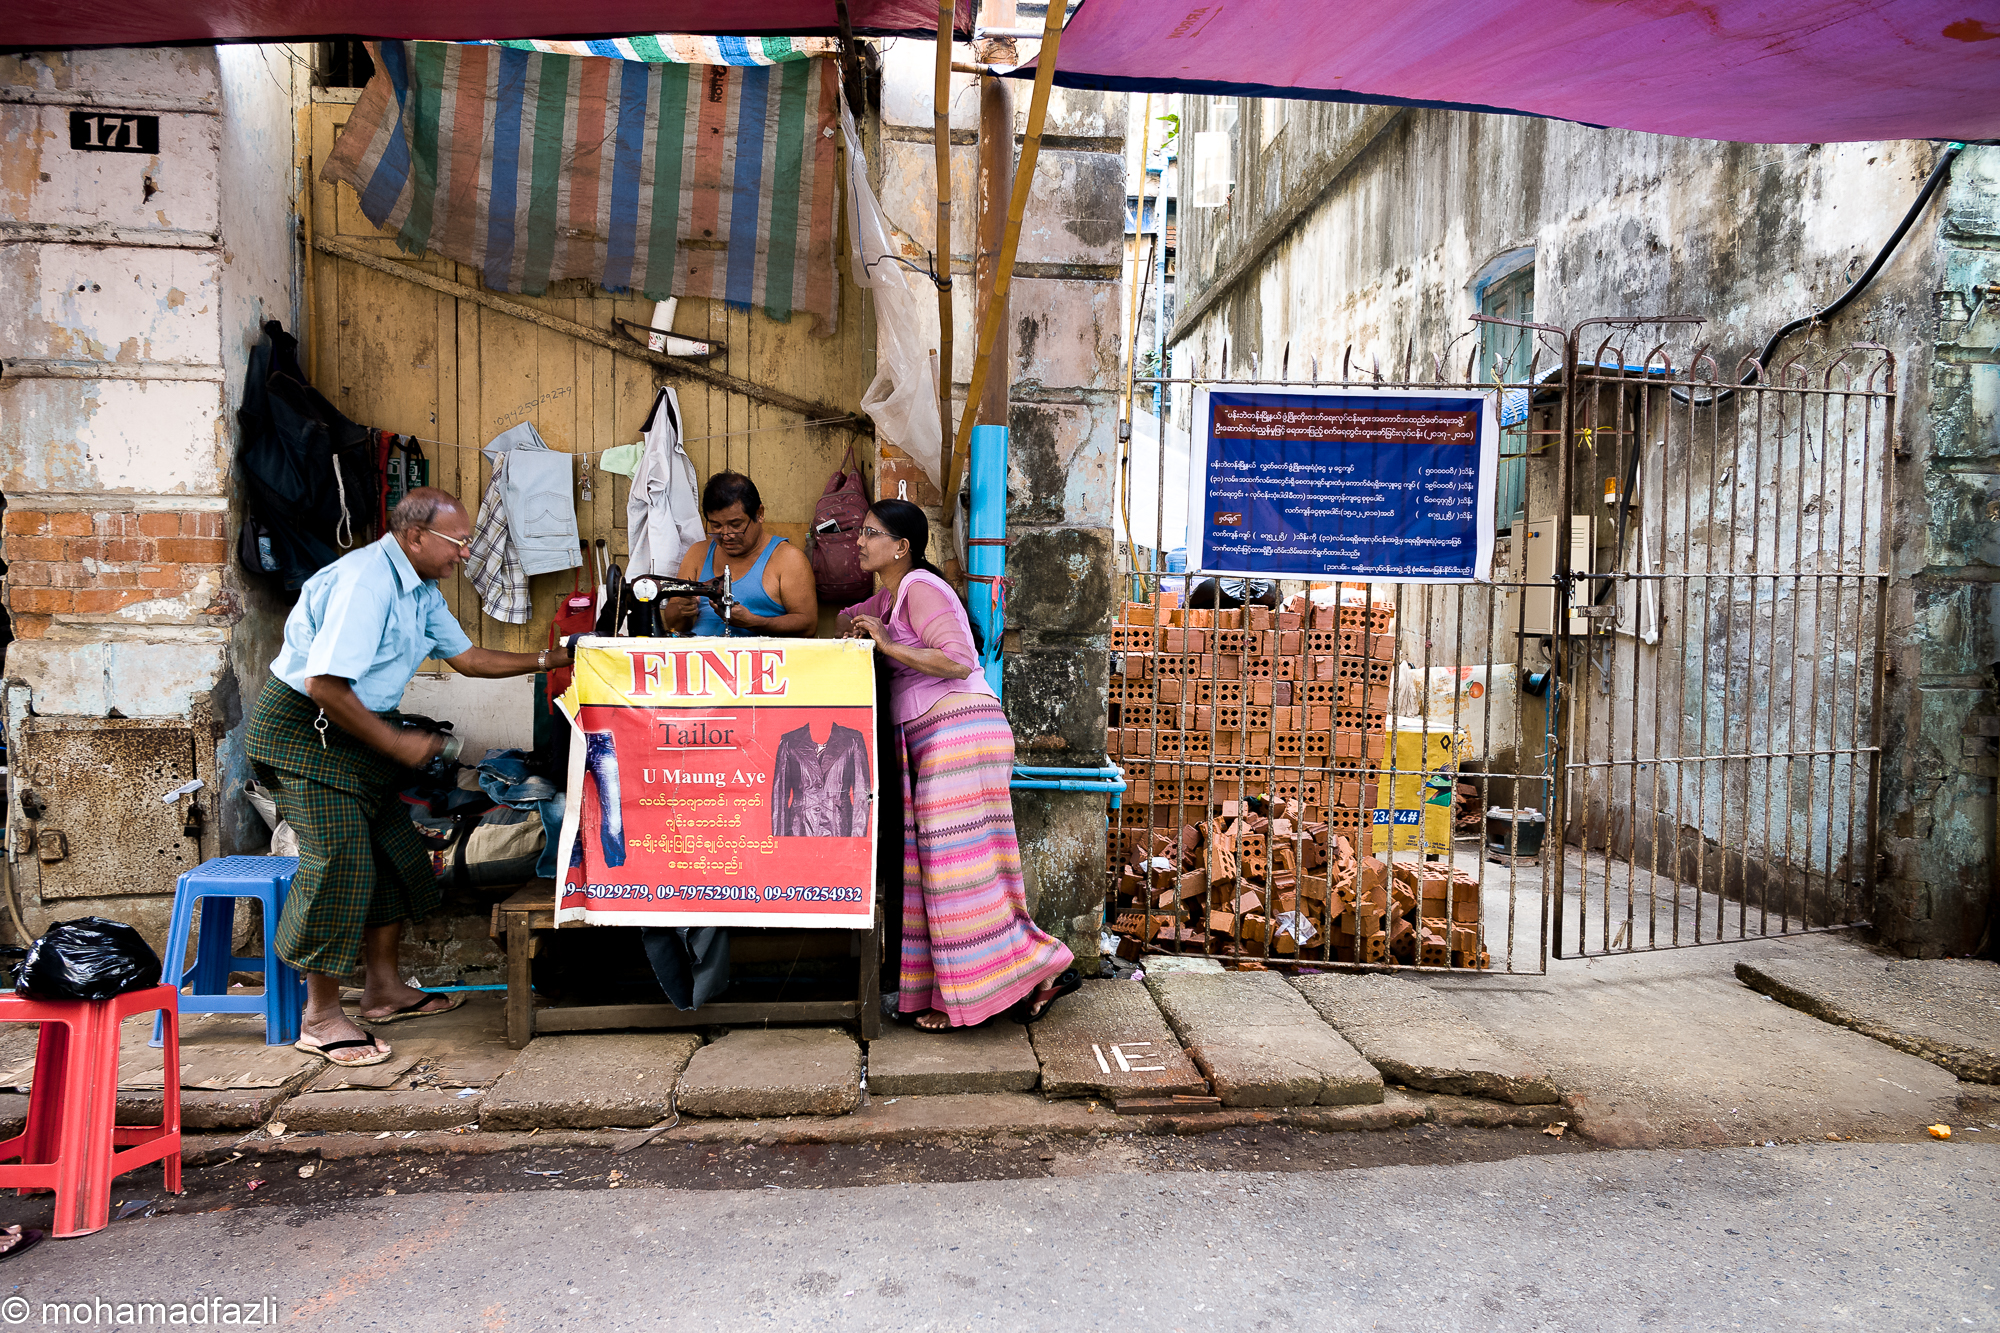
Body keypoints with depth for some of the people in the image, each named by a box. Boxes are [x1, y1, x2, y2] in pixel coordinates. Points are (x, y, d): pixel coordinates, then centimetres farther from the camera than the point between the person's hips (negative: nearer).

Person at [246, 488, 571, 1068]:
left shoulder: (421, 590, 8)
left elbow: (466, 657, 18)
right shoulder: (364, 582, -24)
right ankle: (321, 1019, -1)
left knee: (393, 847, 11)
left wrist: (549, 659, 11)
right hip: (301, 726, -10)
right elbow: (324, 684, -29)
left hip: (354, 726, 10)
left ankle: (383, 989, 24)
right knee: (341, 858, -13)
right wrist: (396, 743, -21)